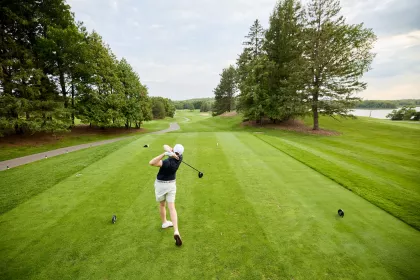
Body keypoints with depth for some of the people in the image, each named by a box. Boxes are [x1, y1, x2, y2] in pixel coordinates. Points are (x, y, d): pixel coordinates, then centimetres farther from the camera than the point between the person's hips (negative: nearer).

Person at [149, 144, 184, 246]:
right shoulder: (179, 157, -12)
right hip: (171, 184, 3)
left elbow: (151, 163, -39)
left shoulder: (168, 162, -29)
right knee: (172, 208, 2)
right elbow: (165, 146, -6)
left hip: (160, 184, -3)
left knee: (162, 205, 22)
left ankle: (164, 223, 43)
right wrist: (170, 151, -28)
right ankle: (176, 232, -11)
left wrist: (165, 154, -44)